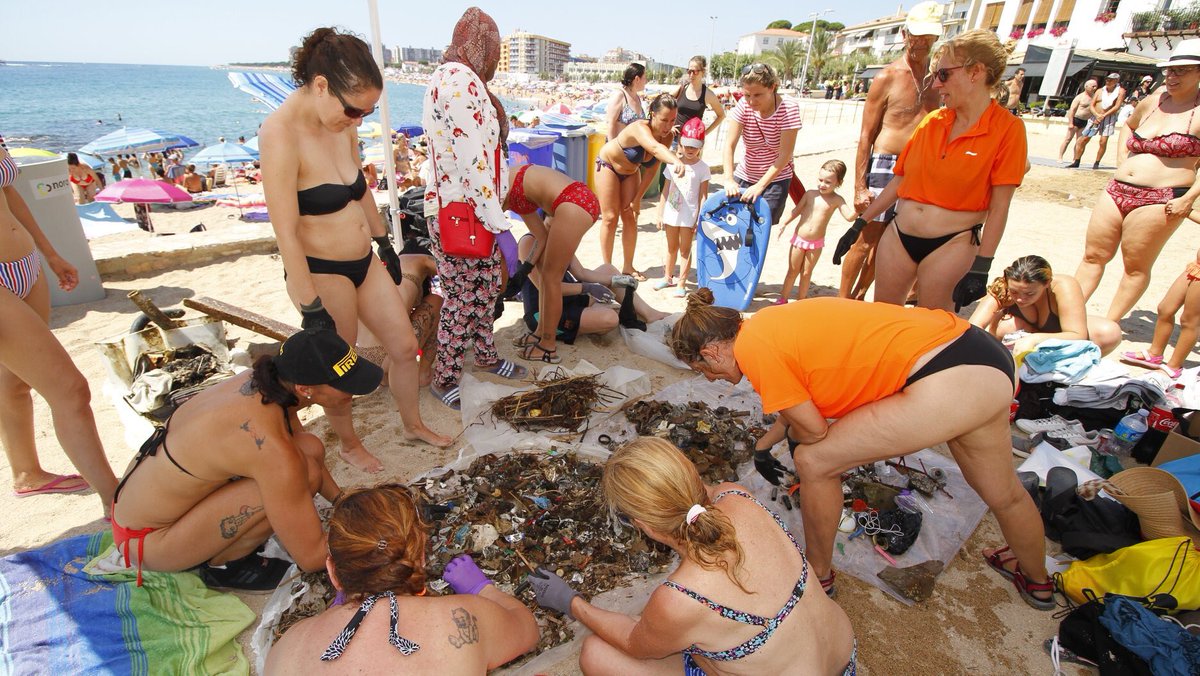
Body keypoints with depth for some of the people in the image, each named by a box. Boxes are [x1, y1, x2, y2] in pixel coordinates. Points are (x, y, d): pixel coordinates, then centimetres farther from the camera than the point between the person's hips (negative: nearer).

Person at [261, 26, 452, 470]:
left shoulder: (342, 124, -1)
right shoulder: (280, 133, -23)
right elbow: (286, 232, -23)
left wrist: (384, 245, 21)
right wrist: (311, 308, -21)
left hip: (363, 262, 7)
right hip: (322, 272, -7)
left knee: (405, 346, 15)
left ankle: (413, 424, 39)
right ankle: (349, 443, 39)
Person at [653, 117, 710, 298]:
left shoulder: (702, 168, -5)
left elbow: (703, 196, -5)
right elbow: (666, 190, 7)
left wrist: (700, 219, -10)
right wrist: (660, 214, 5)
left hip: (689, 216, -4)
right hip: (671, 213, 4)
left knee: (685, 249, 4)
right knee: (671, 248, 18)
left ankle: (681, 283, 10)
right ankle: (668, 277, 33)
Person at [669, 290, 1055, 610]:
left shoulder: (752, 347, -15)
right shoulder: (771, 325, 13)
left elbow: (813, 431, -8)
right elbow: (805, 401, 30)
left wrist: (792, 435, 16)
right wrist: (763, 446, 43)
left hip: (948, 381, -10)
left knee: (814, 462, 1)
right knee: (1002, 493, 32)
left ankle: (819, 575, 23)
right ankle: (1037, 581, 59)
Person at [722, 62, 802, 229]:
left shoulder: (788, 108, -18)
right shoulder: (744, 105, -11)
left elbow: (785, 154, -21)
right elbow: (730, 145, -17)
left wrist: (760, 185, -28)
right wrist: (729, 179, -31)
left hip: (775, 180, -3)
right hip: (744, 177, 3)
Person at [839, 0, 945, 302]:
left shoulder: (936, 78, 14)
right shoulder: (888, 77, -3)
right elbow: (866, 135, -6)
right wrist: (860, 187, -13)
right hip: (886, 165, -5)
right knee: (865, 240, -4)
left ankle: (858, 297, 22)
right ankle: (841, 302, 7)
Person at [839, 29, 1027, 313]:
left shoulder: (1007, 129, -7)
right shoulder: (931, 121, 6)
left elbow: (999, 207, -10)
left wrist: (981, 267, -13)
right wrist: (859, 225, 11)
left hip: (951, 244, -4)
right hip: (899, 236, 5)